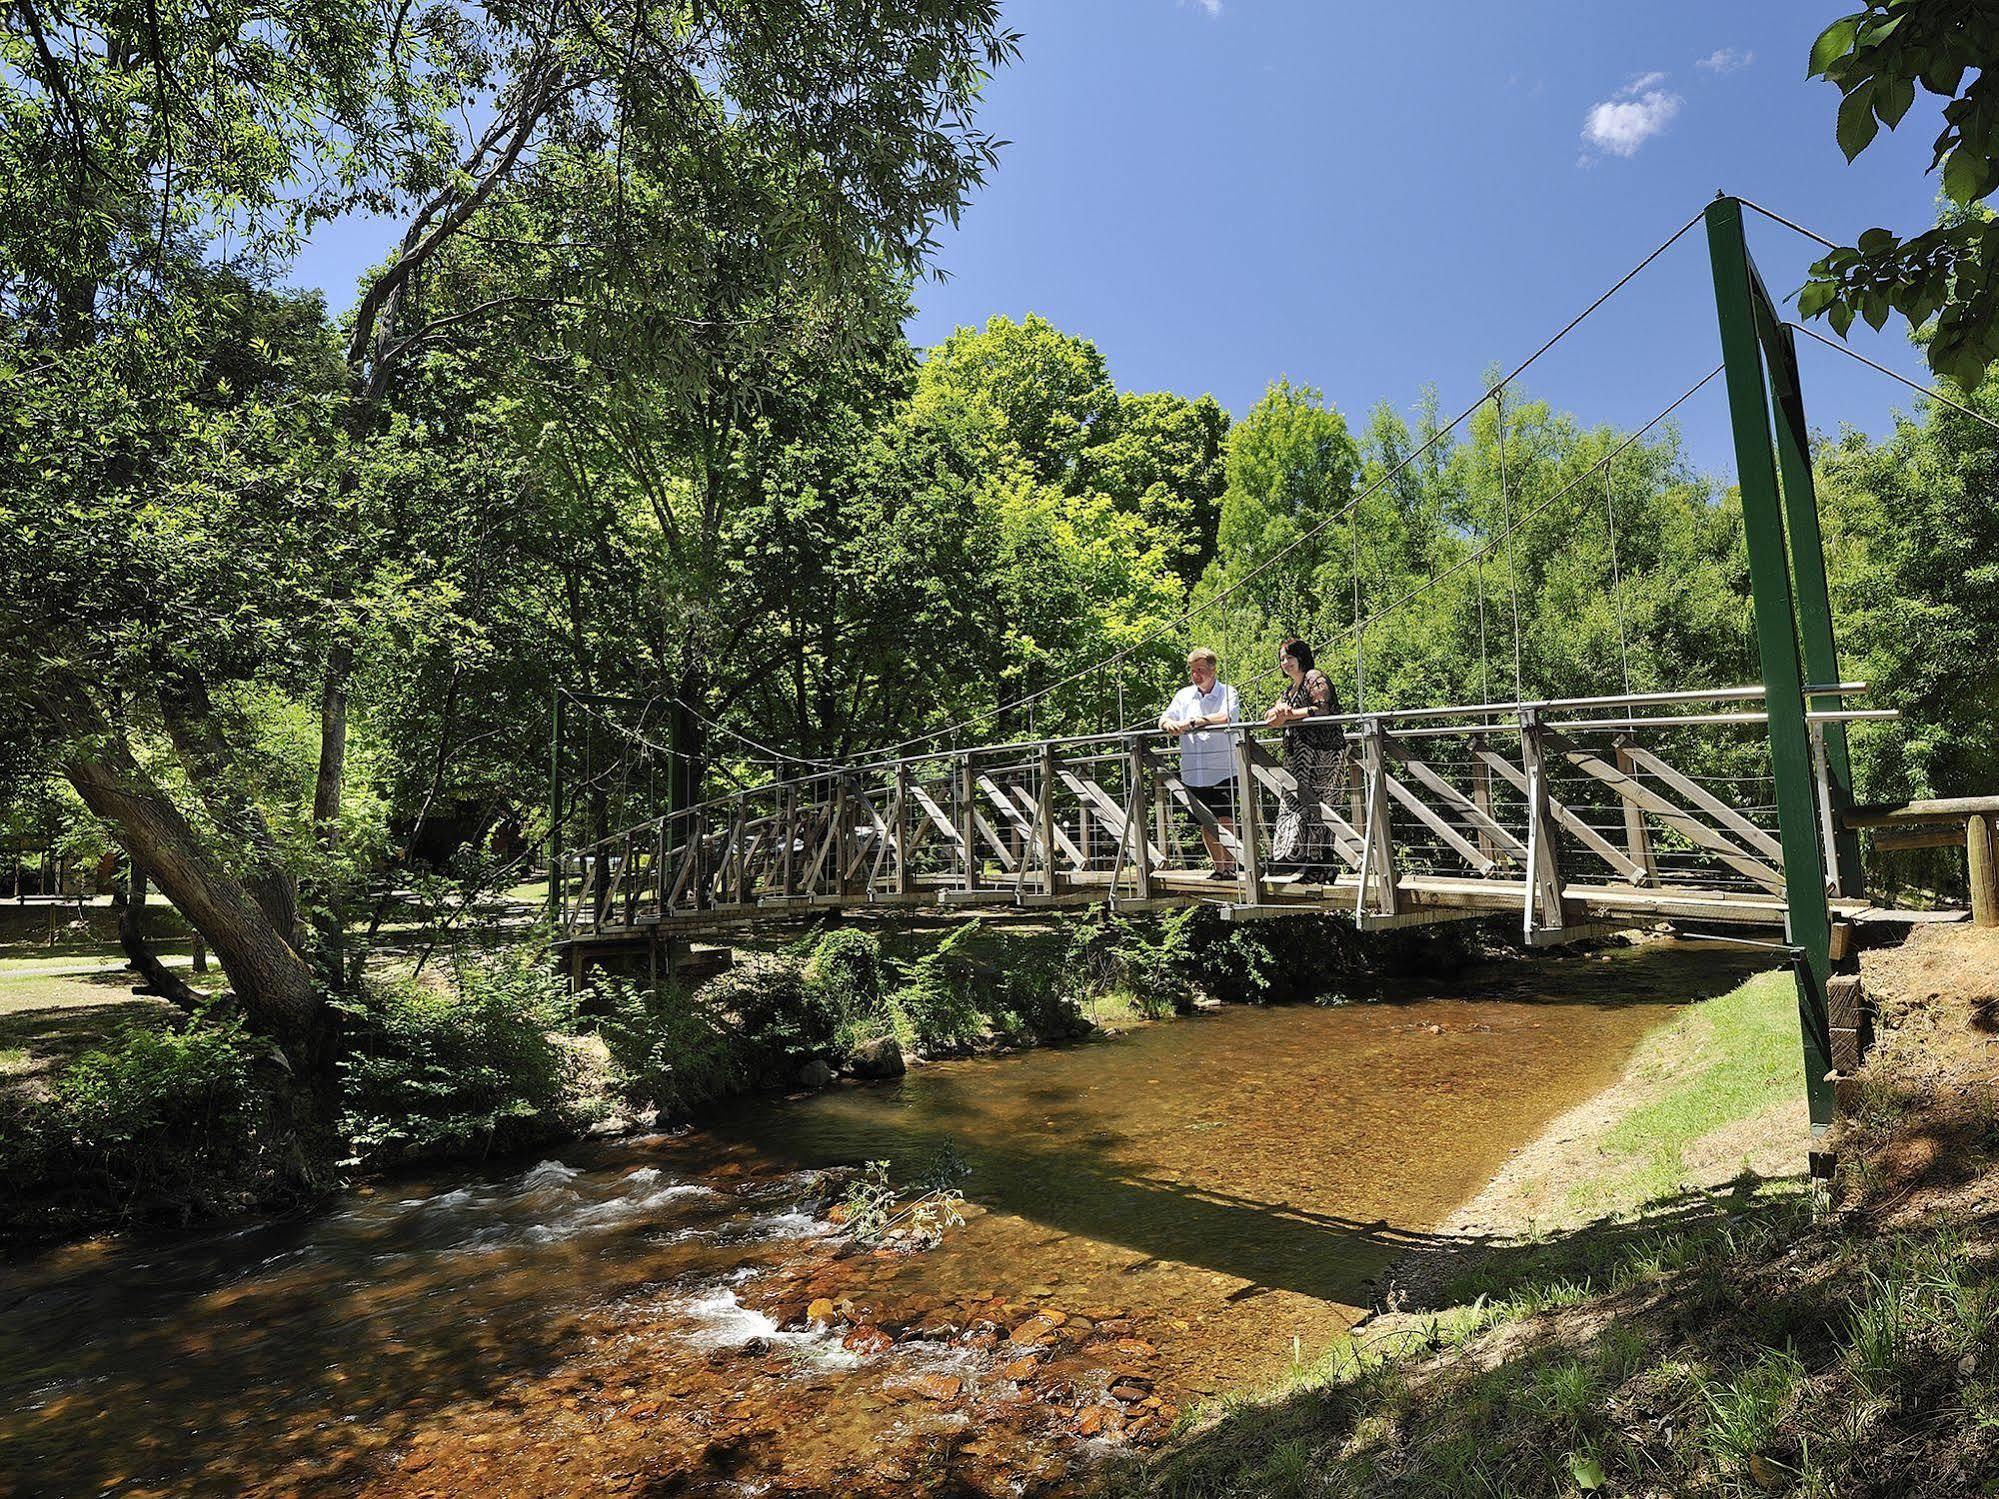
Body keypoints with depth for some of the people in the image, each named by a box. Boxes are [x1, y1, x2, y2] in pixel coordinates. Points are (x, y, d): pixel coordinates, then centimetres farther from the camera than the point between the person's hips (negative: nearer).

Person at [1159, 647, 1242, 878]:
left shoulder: (1227, 693, 1)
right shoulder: (1183, 695, 14)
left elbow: (1227, 717, -19)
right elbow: (1164, 719, 5)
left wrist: (1193, 722, -24)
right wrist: (1169, 724, -20)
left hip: (1222, 770, -5)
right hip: (1193, 772, 5)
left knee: (1225, 819, -10)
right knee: (1206, 823, 11)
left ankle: (1230, 866, -2)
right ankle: (1218, 867, 22)